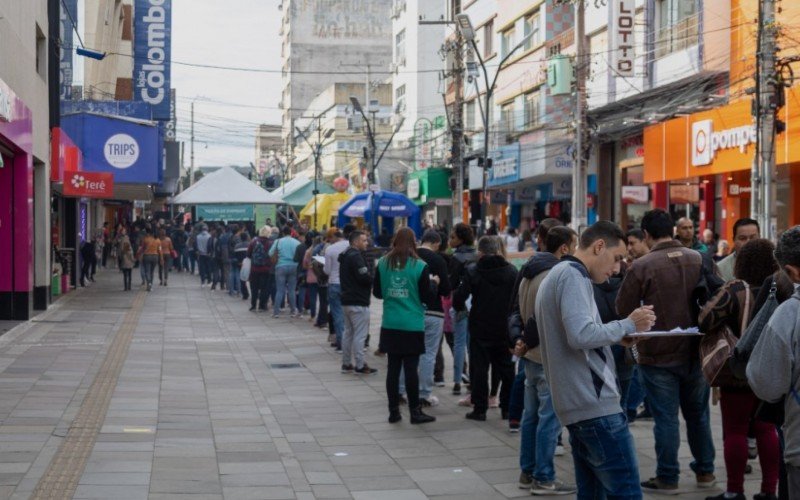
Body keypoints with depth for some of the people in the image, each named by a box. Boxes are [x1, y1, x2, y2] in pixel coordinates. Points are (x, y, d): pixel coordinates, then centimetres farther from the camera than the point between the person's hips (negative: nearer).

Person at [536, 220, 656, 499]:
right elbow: (582, 335, -23)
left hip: (576, 405, 10)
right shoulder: (572, 275, -10)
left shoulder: (556, 275, 21)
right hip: (595, 403, -10)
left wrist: (616, 336, 12)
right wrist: (628, 325, -11)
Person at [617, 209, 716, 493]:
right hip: (695, 352, 4)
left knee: (666, 418, 3)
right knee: (698, 414, 18)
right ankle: (705, 471, 27)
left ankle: (667, 478, 9)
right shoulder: (700, 261, -1)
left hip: (658, 355, -4)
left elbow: (624, 309, -10)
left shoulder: (641, 267, -15)